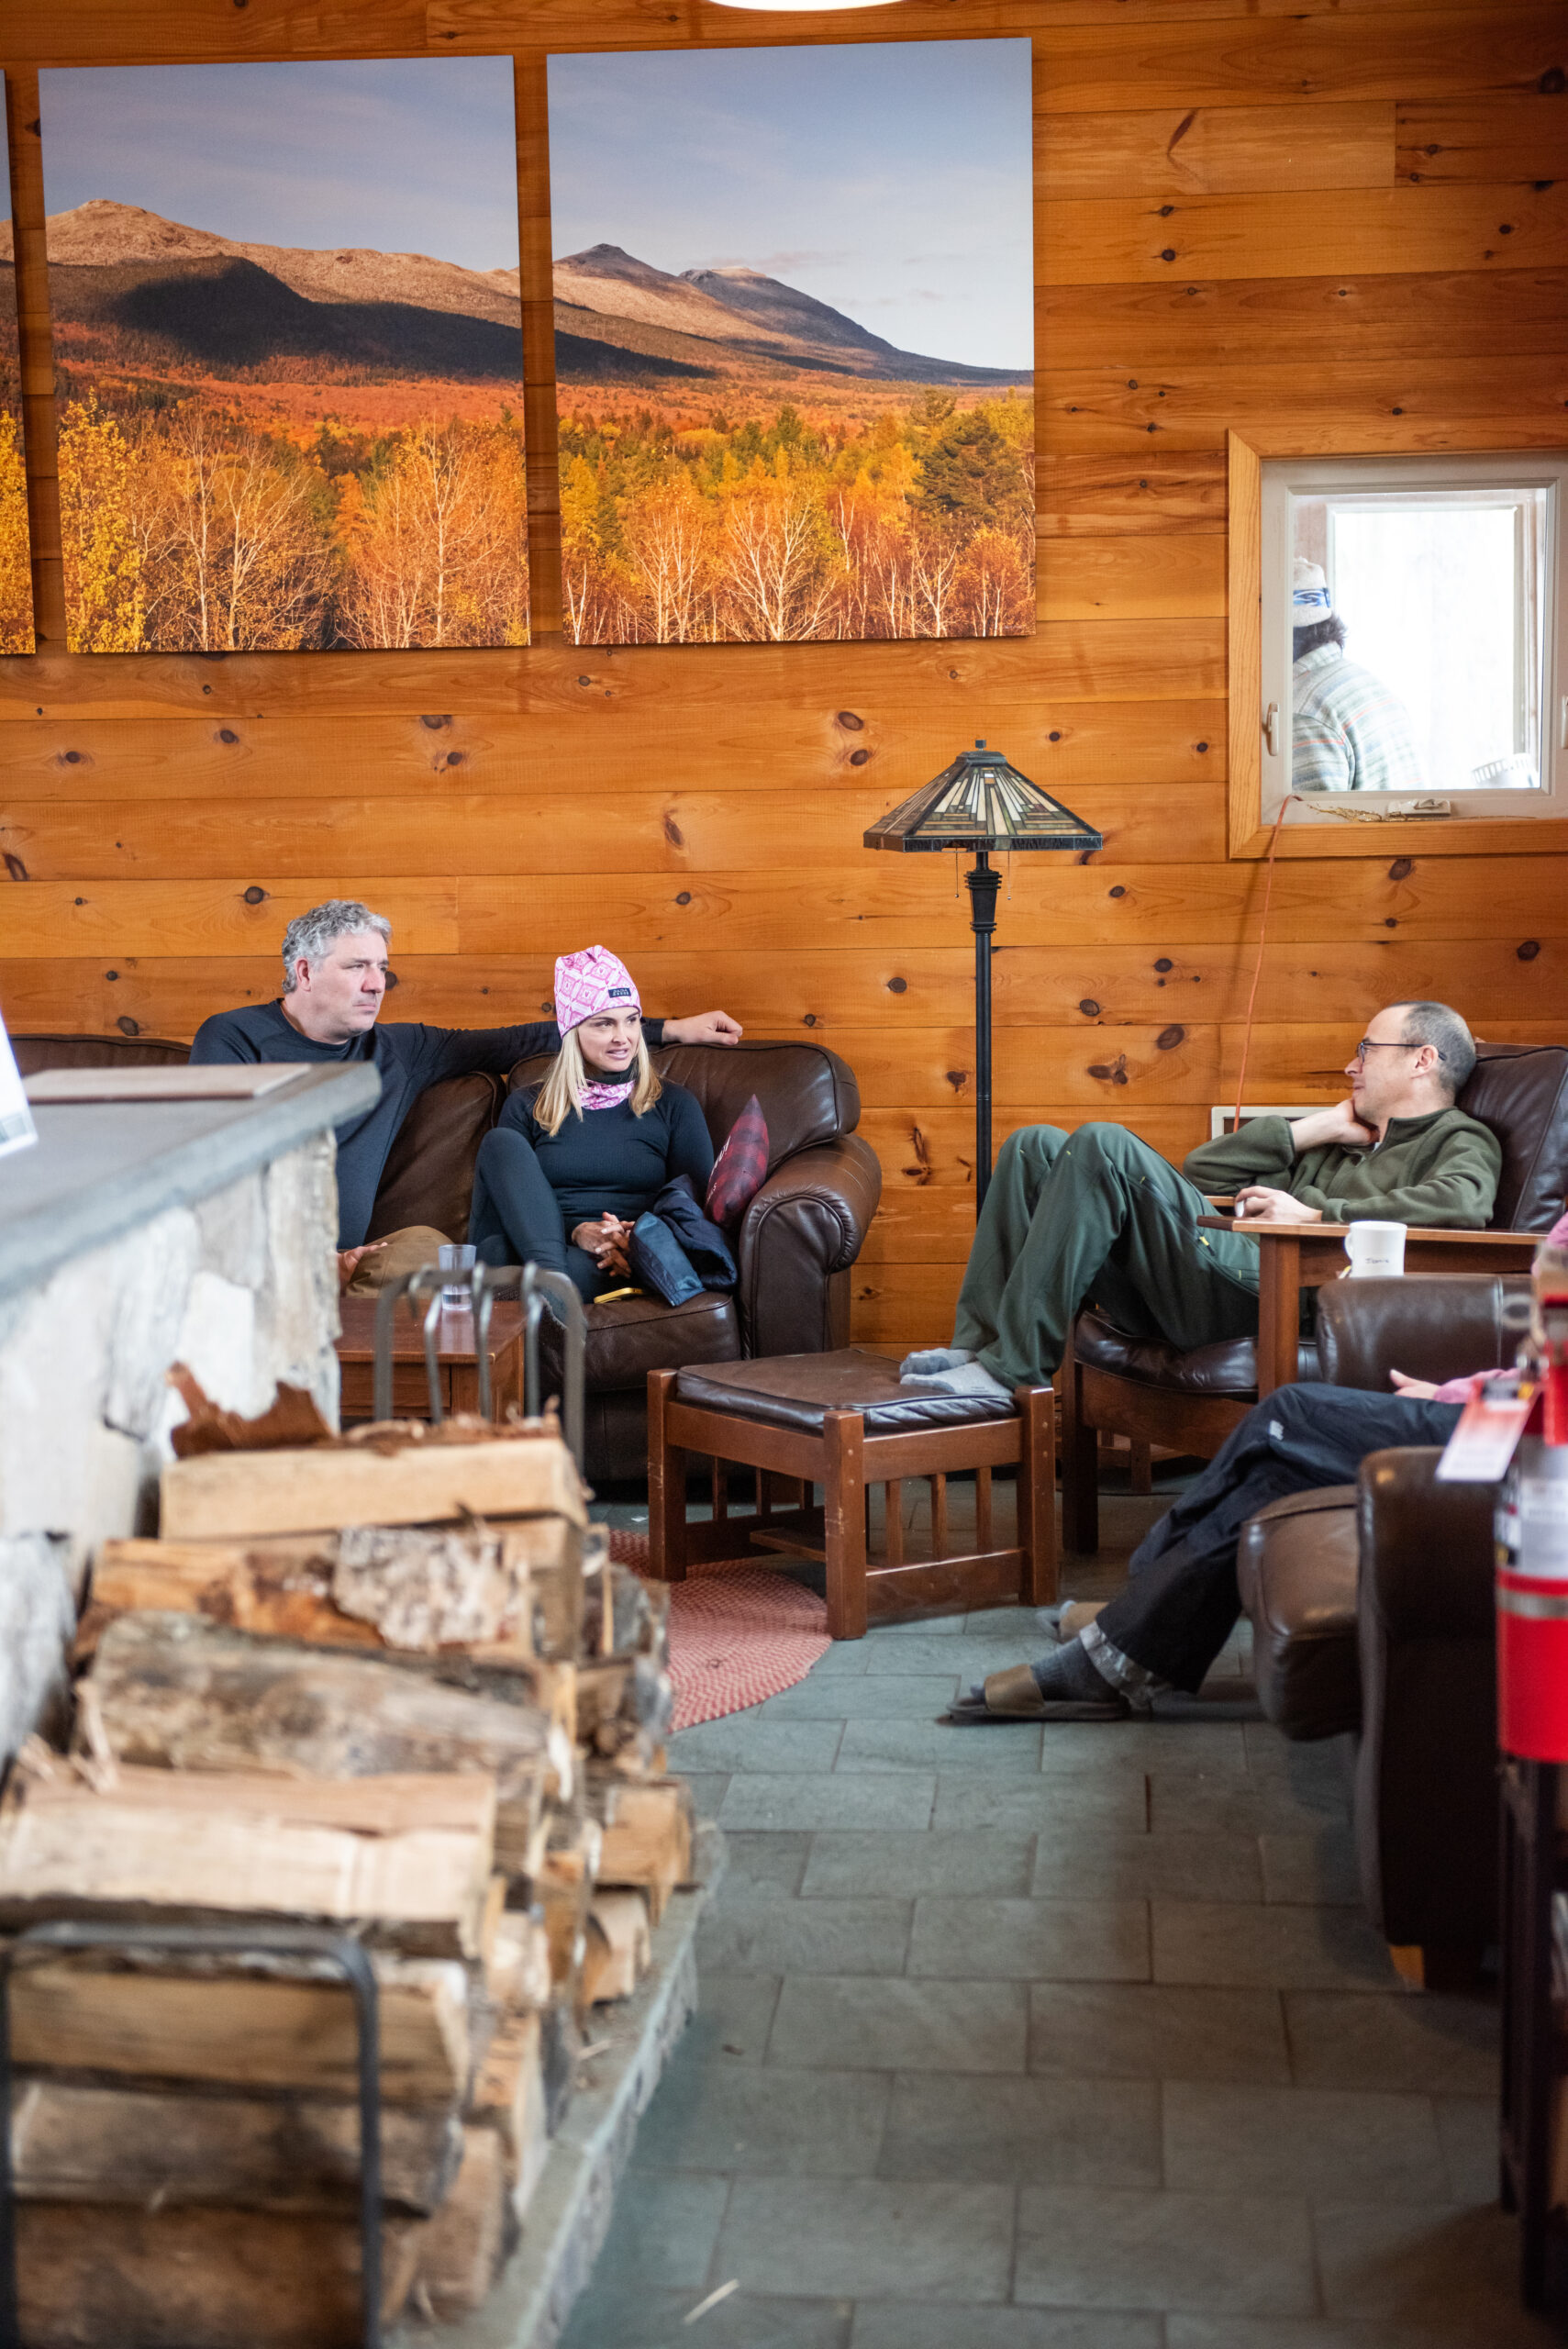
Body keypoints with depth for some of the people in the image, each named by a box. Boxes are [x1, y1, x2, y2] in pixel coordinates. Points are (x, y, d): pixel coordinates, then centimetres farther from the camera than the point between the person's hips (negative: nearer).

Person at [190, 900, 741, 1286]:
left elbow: (518, 1043, 25)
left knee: (427, 1245, -31)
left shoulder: (397, 1050, 19)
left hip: (333, 1263, 4)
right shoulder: (231, 1037, 5)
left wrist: (666, 1030, 25)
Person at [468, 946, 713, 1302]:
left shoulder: (674, 1105, 17)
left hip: (617, 1267, -4)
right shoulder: (528, 1107, 19)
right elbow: (510, 1204, 8)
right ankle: (550, 1276, -43)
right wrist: (575, 1232, -13)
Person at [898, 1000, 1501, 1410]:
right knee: (1036, 1146, 3)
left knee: (1103, 1145, -25)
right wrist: (1312, 1129, 22)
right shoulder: (1335, 1140, 37)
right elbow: (1203, 1168, 30)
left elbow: (1463, 1204, -14)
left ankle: (1013, 1367, -26)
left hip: (1278, 1289, -8)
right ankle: (979, 1343, -8)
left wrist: (1317, 1215, -14)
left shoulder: (1460, 1141, 13)